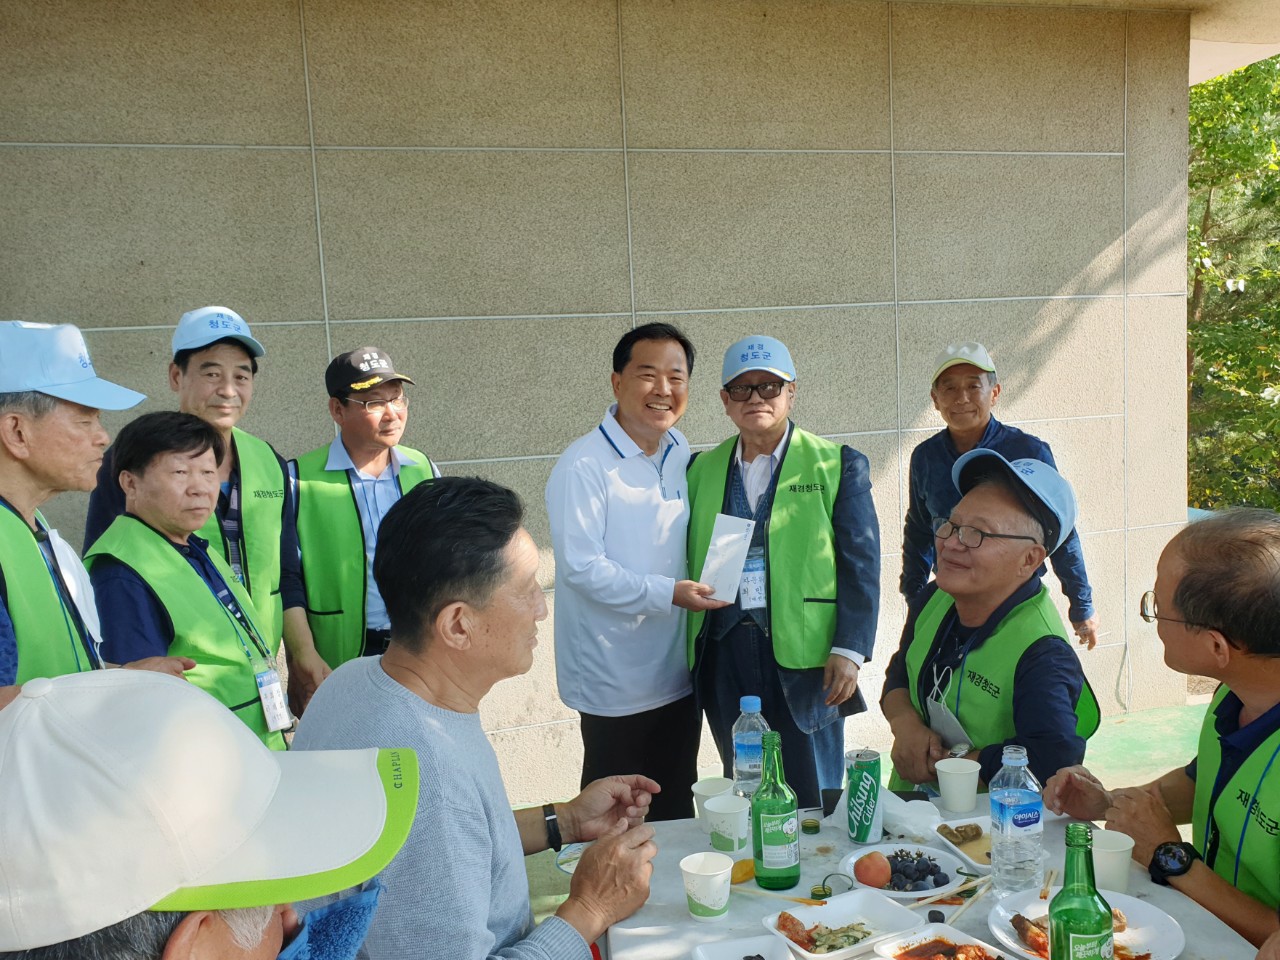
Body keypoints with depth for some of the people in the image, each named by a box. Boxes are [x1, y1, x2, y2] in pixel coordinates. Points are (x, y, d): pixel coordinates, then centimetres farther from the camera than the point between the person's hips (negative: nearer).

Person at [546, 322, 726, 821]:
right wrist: (666, 593, -25)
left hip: (678, 674, 7)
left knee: (677, 812, 20)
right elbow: (581, 566, -21)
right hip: (616, 682, -6)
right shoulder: (584, 465, -16)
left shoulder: (681, 454, 6)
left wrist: (707, 581, 2)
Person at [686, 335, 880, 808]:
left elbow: (861, 563, -2)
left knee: (813, 801, 7)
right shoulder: (700, 470, 11)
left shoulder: (838, 466, 2)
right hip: (725, 657, 3)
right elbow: (691, 560, 14)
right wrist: (692, 652, 8)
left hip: (805, 655, -3)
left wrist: (849, 650, -9)